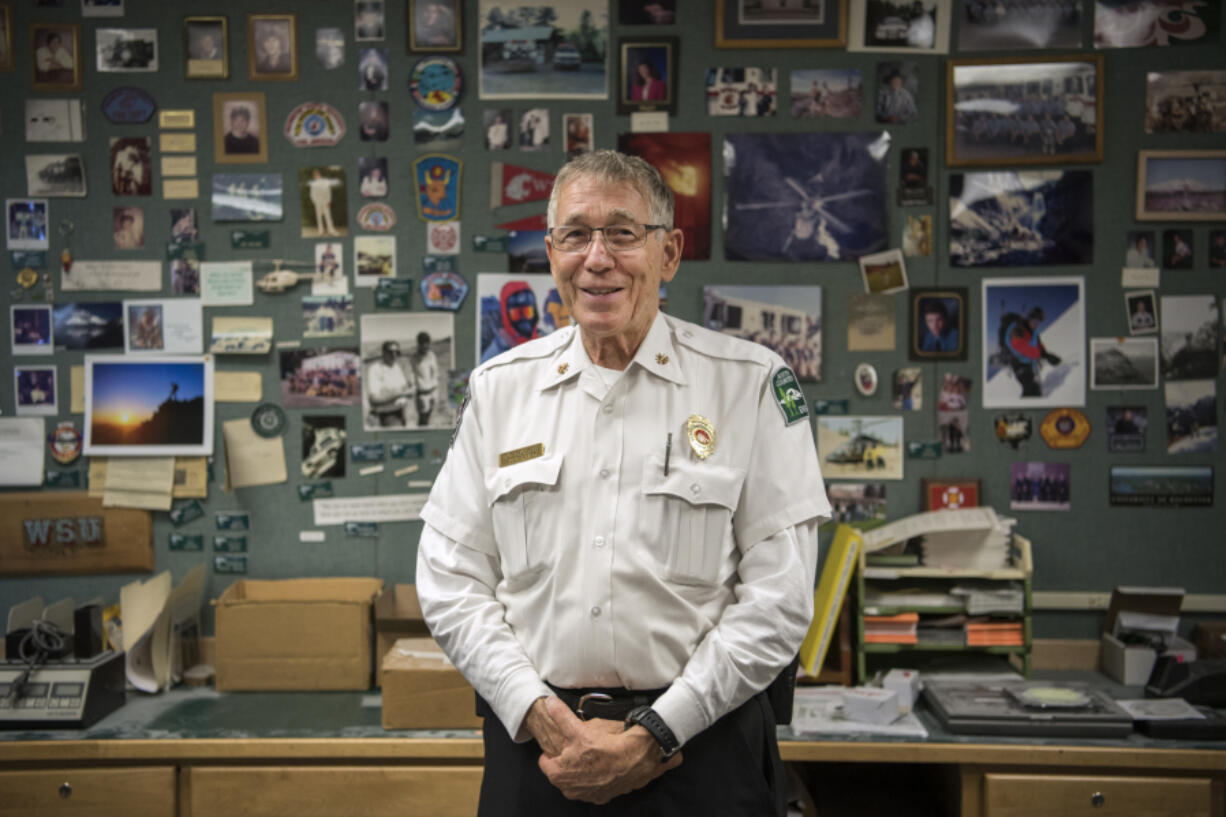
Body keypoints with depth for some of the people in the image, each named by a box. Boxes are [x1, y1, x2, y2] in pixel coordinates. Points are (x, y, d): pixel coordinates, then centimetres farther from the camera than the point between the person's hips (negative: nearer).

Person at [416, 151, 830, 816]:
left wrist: (652, 736, -13)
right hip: (533, 747, 2)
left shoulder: (751, 383, -4)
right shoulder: (499, 387, 5)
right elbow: (450, 580, 3)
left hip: (697, 744, -2)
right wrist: (542, 717, -9)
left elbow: (777, 597, -8)